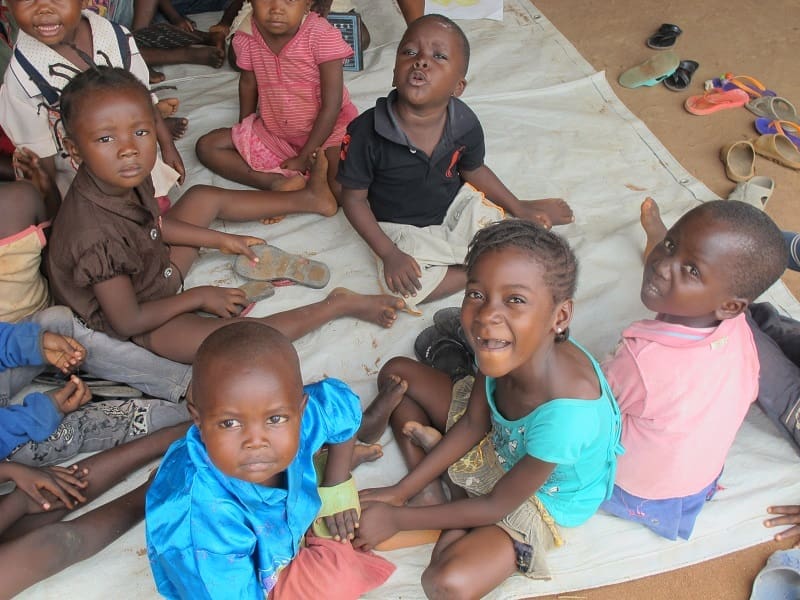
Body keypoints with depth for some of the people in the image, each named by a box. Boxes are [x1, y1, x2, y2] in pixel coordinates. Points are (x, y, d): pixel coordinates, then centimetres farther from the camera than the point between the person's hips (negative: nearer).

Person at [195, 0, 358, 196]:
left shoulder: (322, 36, -23)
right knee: (207, 146, -8)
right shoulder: (246, 38, -11)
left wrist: (304, 158, -18)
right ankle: (277, 182, -21)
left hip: (326, 129, -5)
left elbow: (331, 106, -19)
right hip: (273, 131, 5)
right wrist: (244, 131, 12)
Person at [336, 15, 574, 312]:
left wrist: (518, 207, 11)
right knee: (408, 286, -26)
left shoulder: (466, 125, -16)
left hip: (456, 204, 3)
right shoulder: (366, 132, -27)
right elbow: (354, 199, -16)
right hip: (403, 227, -3)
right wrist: (389, 254, -20)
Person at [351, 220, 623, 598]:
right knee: (396, 373, 3)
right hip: (500, 441, 6)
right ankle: (431, 495, -1)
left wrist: (397, 518, -17)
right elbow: (473, 425, -7)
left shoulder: (566, 414, -42)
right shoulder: (504, 347, -26)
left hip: (543, 499, -6)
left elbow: (498, 506, -26)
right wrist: (400, 491, -9)